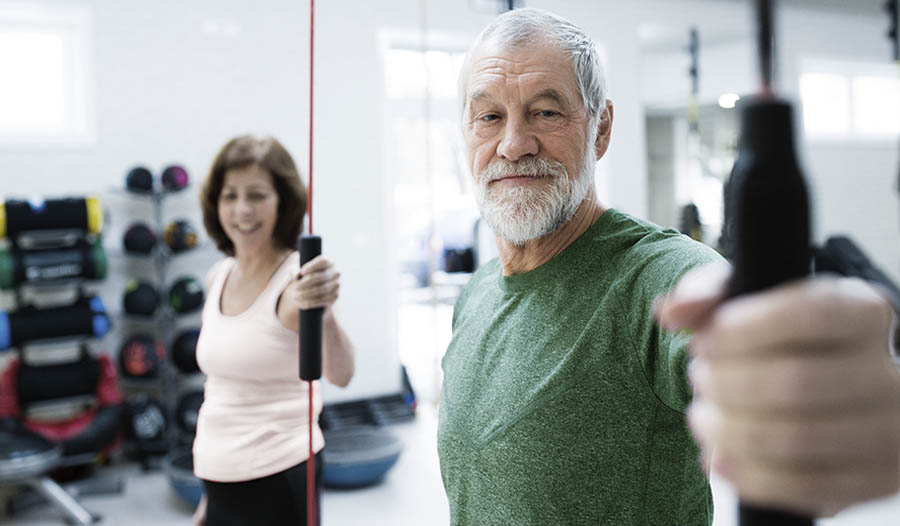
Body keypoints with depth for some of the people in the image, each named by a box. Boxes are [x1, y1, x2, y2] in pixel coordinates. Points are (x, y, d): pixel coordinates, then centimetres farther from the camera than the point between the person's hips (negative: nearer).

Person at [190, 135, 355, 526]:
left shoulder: (295, 281, -14)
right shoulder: (219, 277, 6)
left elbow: (340, 375, -30)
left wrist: (322, 311, -49)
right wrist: (209, 494, 19)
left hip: (279, 482, -6)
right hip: (220, 480, 6)